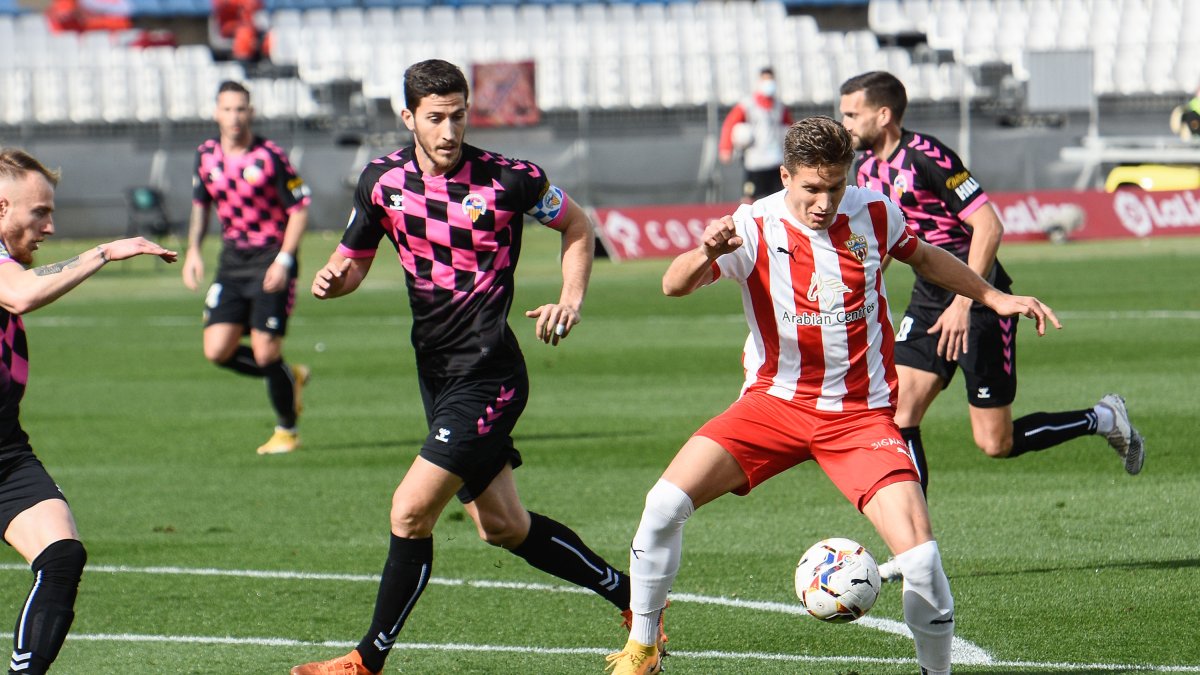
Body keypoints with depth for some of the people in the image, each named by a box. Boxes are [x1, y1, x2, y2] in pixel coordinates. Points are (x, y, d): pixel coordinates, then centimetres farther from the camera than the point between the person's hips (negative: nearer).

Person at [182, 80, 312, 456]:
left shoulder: (270, 157, -12)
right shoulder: (206, 156, 3)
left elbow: (299, 209, -9)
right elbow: (200, 204, 19)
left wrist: (283, 260, -18)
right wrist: (193, 251, 7)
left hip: (271, 258, -5)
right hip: (232, 259, 5)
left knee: (266, 352, -9)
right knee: (217, 350, -4)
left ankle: (287, 430, 13)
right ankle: (289, 378, 21)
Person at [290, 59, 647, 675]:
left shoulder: (508, 179, -13)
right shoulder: (383, 180, 0)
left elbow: (576, 225, 5)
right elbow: (354, 260, 12)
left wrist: (570, 300, -9)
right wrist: (332, 277, -11)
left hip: (488, 376, -7)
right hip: (436, 372, 7)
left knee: (410, 512, -13)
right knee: (503, 527, 14)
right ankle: (630, 596, 31)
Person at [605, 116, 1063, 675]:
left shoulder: (873, 215, -4)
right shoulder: (753, 228, -12)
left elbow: (922, 257, 19)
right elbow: (674, 286, -27)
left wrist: (995, 298, 20)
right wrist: (706, 254, -48)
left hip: (861, 415, 0)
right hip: (775, 401, 0)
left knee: (920, 558, -18)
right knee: (665, 504, -17)